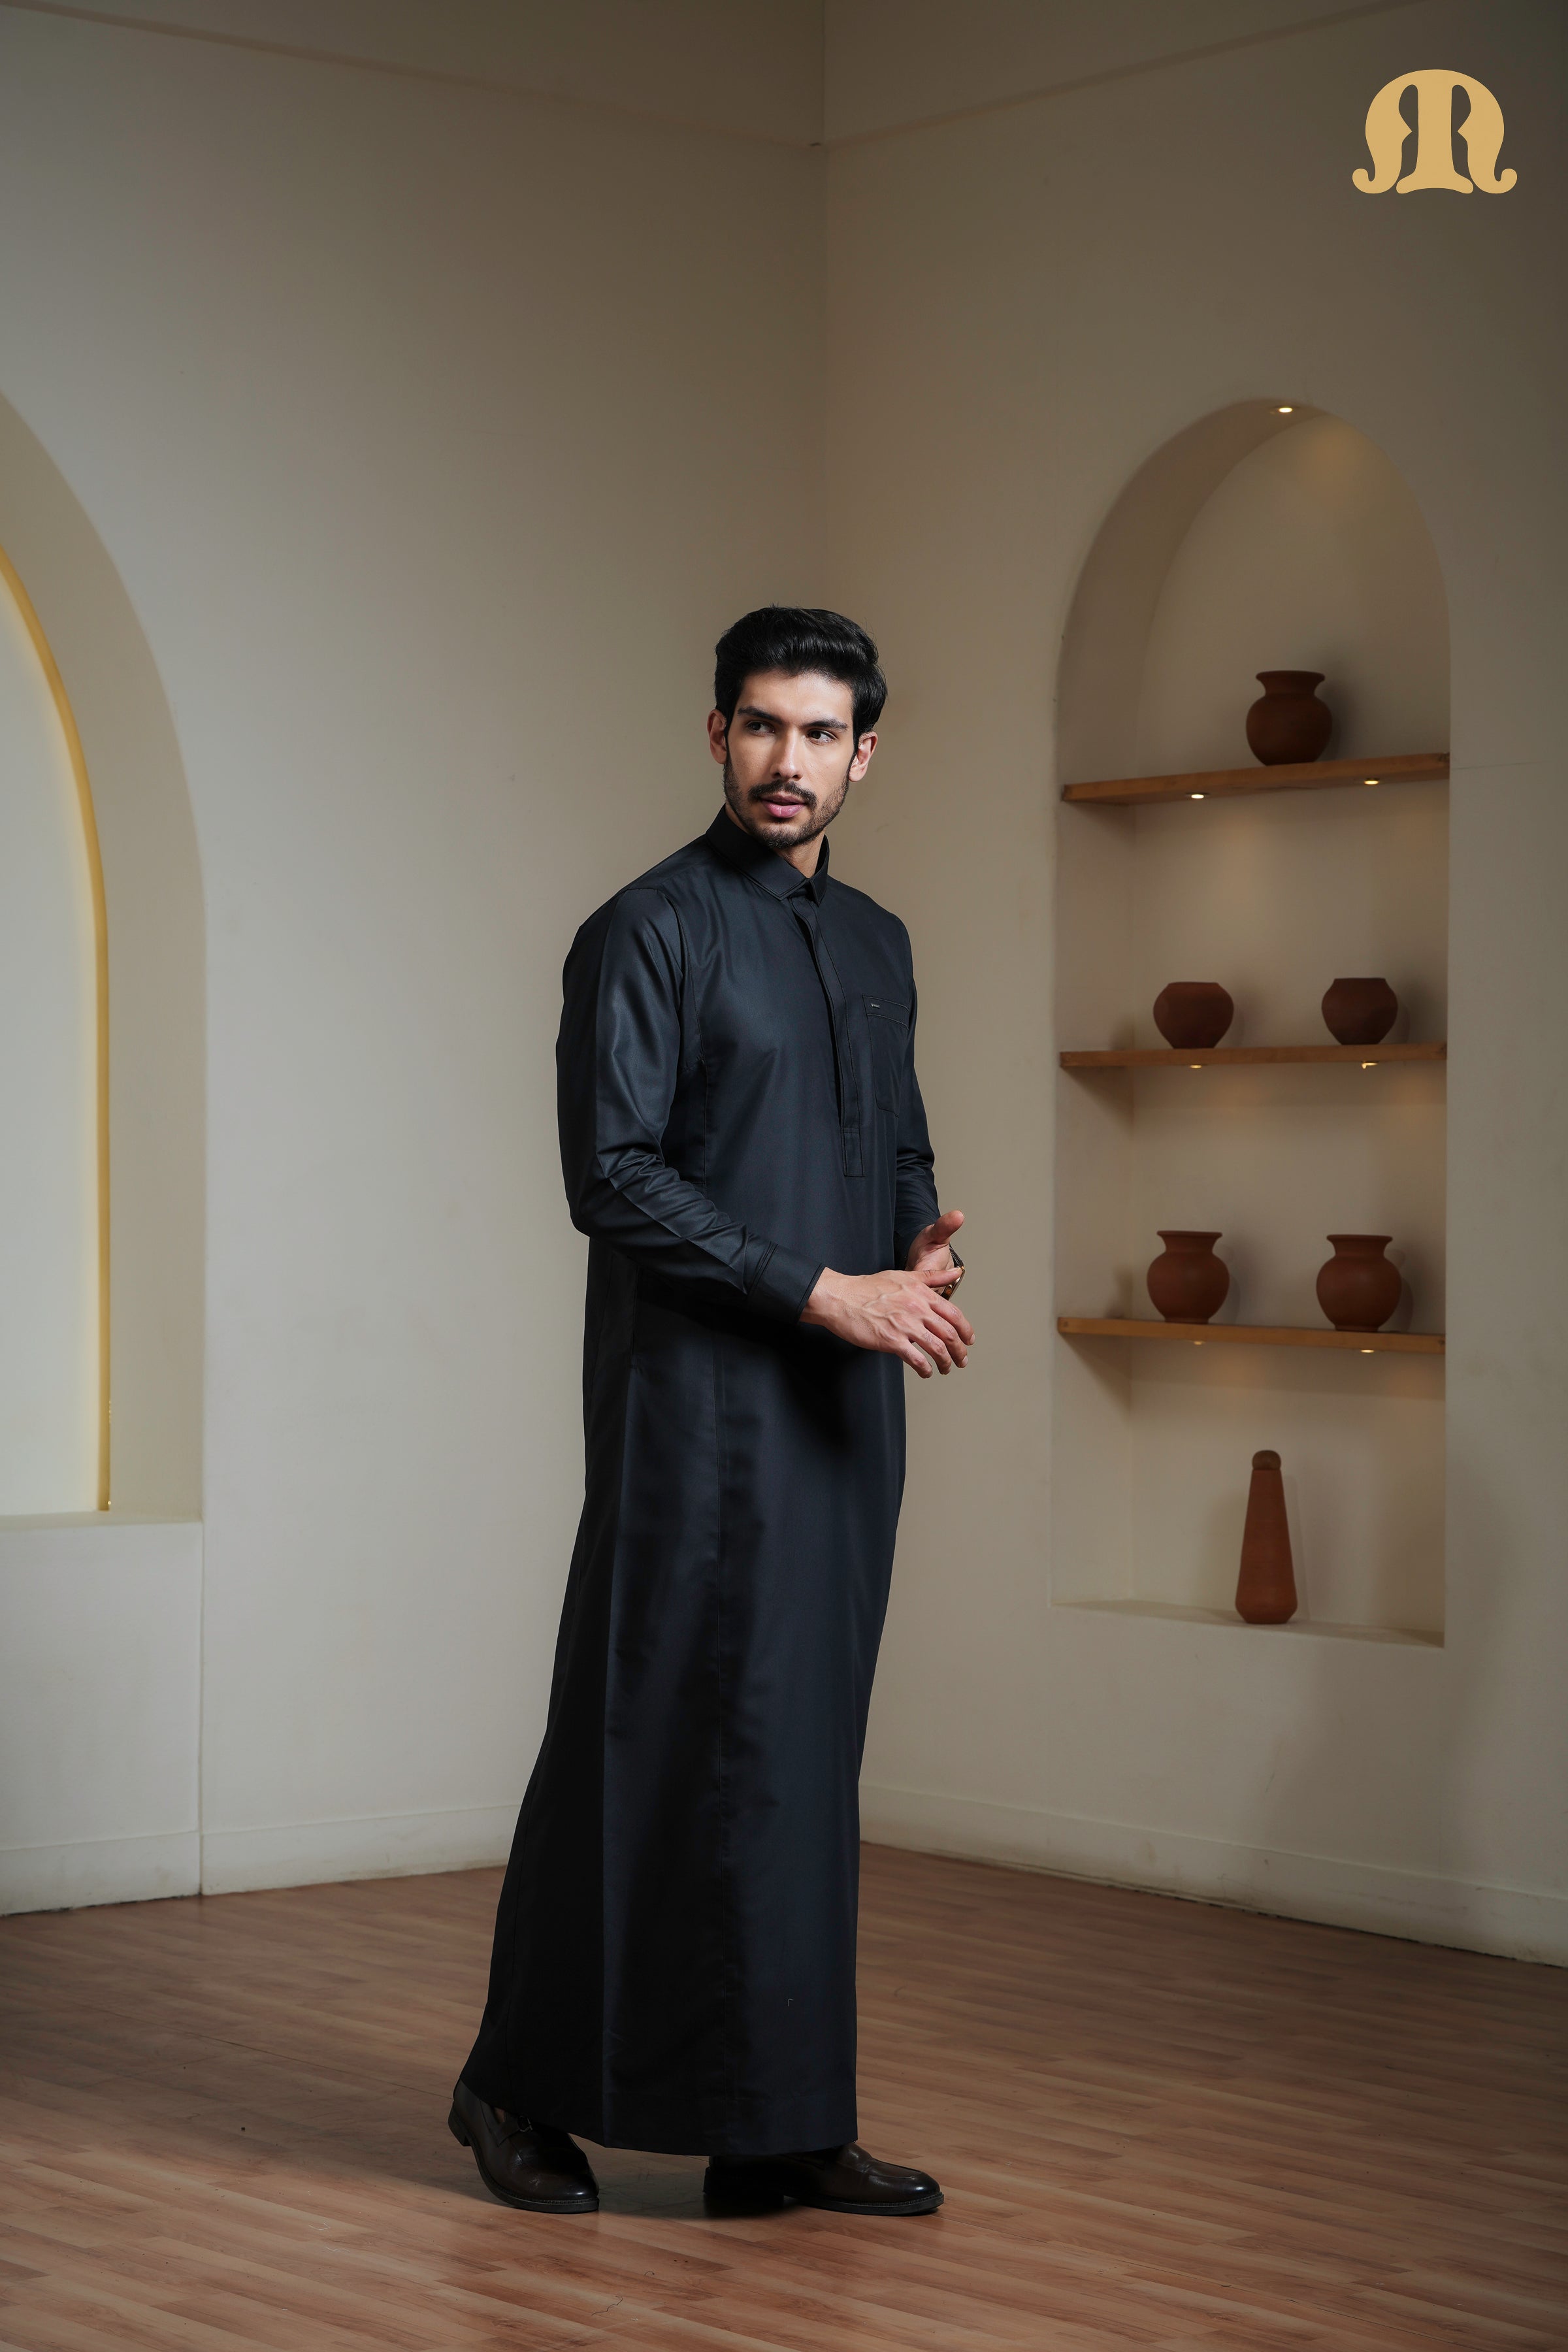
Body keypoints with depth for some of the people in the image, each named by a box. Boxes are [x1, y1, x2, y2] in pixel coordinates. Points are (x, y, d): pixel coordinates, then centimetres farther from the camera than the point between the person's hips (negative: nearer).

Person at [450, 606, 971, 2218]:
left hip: (842, 1414, 7)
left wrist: (923, 1250, 0)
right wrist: (824, 1290, -17)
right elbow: (611, 1177, -15)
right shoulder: (647, 934, -7)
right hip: (697, 1405, -7)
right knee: (647, 1739, -2)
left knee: (805, 1755, 8)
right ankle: (523, 2088, 13)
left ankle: (782, 2129, 14)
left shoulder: (877, 944, 16)